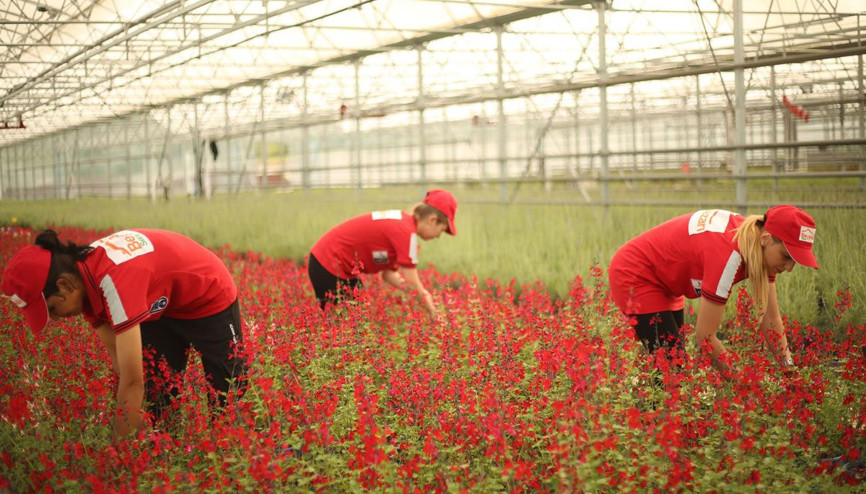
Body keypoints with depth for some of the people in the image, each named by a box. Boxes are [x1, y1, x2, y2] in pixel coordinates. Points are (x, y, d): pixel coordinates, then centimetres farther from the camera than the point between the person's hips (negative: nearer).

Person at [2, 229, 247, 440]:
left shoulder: (114, 280, -41)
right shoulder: (85, 281, -16)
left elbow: (132, 382, -41)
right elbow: (122, 367, -11)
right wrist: (135, 431, -16)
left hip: (211, 300, -7)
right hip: (162, 307, 7)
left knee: (228, 401, 0)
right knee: (155, 398, 4)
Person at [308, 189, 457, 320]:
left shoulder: (403, 221, 7)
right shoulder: (407, 231, -22)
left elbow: (388, 273, 9)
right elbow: (412, 283, -20)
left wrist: (422, 294, -1)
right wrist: (433, 313, -9)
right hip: (328, 266, -10)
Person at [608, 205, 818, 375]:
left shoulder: (761, 248, -10)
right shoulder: (729, 254, -35)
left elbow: (771, 320, -3)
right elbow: (705, 337, -30)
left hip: (662, 280, 9)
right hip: (634, 277, -9)